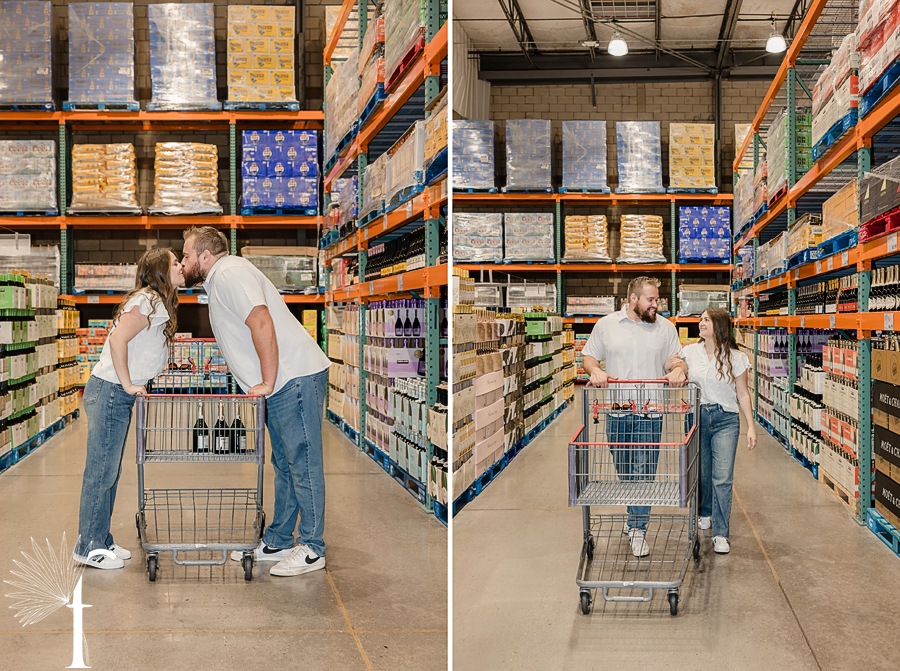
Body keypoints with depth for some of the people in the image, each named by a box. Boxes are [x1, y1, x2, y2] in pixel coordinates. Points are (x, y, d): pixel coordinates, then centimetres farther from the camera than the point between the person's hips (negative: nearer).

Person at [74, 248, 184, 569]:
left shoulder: (158, 303, 17)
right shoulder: (148, 301, -14)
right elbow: (118, 340, -23)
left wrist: (136, 384, 10)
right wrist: (127, 384, -18)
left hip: (119, 395, 10)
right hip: (109, 392, -10)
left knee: (109, 471, 14)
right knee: (100, 472, -3)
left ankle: (101, 540, 22)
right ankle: (89, 546, 5)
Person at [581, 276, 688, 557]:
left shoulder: (665, 327, 7)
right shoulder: (606, 325, 5)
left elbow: (676, 360, 9)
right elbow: (589, 355, 10)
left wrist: (678, 370, -14)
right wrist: (595, 370, -12)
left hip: (650, 411, -1)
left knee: (644, 471, -6)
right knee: (623, 469, 11)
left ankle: (637, 527, 1)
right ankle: (636, 514, 33)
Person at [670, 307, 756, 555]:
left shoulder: (735, 358, -1)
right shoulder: (690, 352, 5)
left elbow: (742, 393, 3)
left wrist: (751, 426, -1)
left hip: (726, 421, -3)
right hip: (697, 416, 3)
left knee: (723, 477, -9)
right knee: (701, 472, 12)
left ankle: (720, 534, -4)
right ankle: (705, 513, 40)